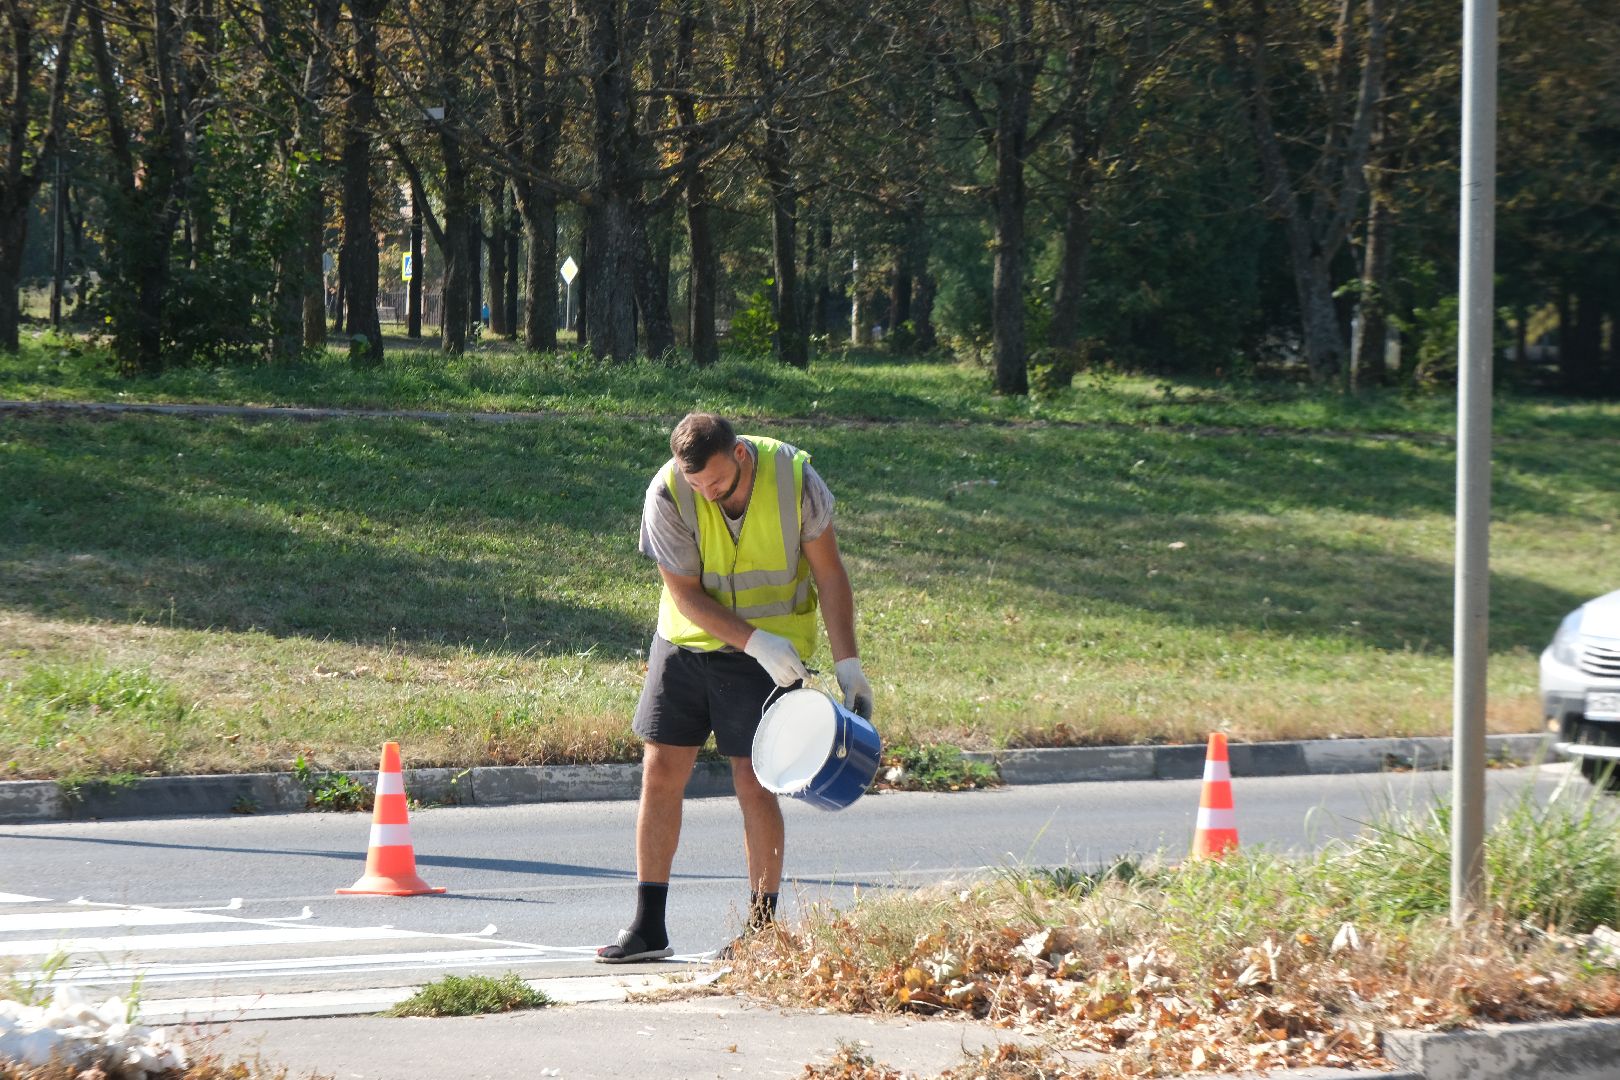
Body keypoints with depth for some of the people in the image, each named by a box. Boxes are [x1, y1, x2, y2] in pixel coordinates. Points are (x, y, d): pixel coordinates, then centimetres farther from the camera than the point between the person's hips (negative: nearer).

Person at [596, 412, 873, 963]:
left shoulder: (793, 475, -18)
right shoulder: (667, 494, -19)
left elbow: (828, 571, -8)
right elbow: (685, 592, -14)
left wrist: (847, 663, -12)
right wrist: (755, 641, -26)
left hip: (772, 648, -2)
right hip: (687, 641, 2)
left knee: (753, 783, -8)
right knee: (660, 771, -1)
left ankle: (763, 927, 4)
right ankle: (648, 927, 7)